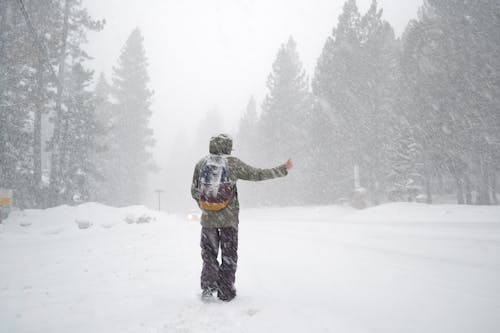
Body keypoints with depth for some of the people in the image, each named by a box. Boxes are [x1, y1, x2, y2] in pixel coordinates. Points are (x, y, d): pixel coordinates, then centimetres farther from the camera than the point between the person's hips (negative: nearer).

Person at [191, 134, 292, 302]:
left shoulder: (201, 163, 1)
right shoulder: (233, 163, -6)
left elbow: (194, 191, 8)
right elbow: (257, 174, -3)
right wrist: (283, 169, 6)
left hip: (208, 218, 2)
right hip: (229, 218, -1)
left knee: (209, 254, 16)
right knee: (229, 255, 12)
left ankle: (208, 287, 7)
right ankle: (226, 292, 19)